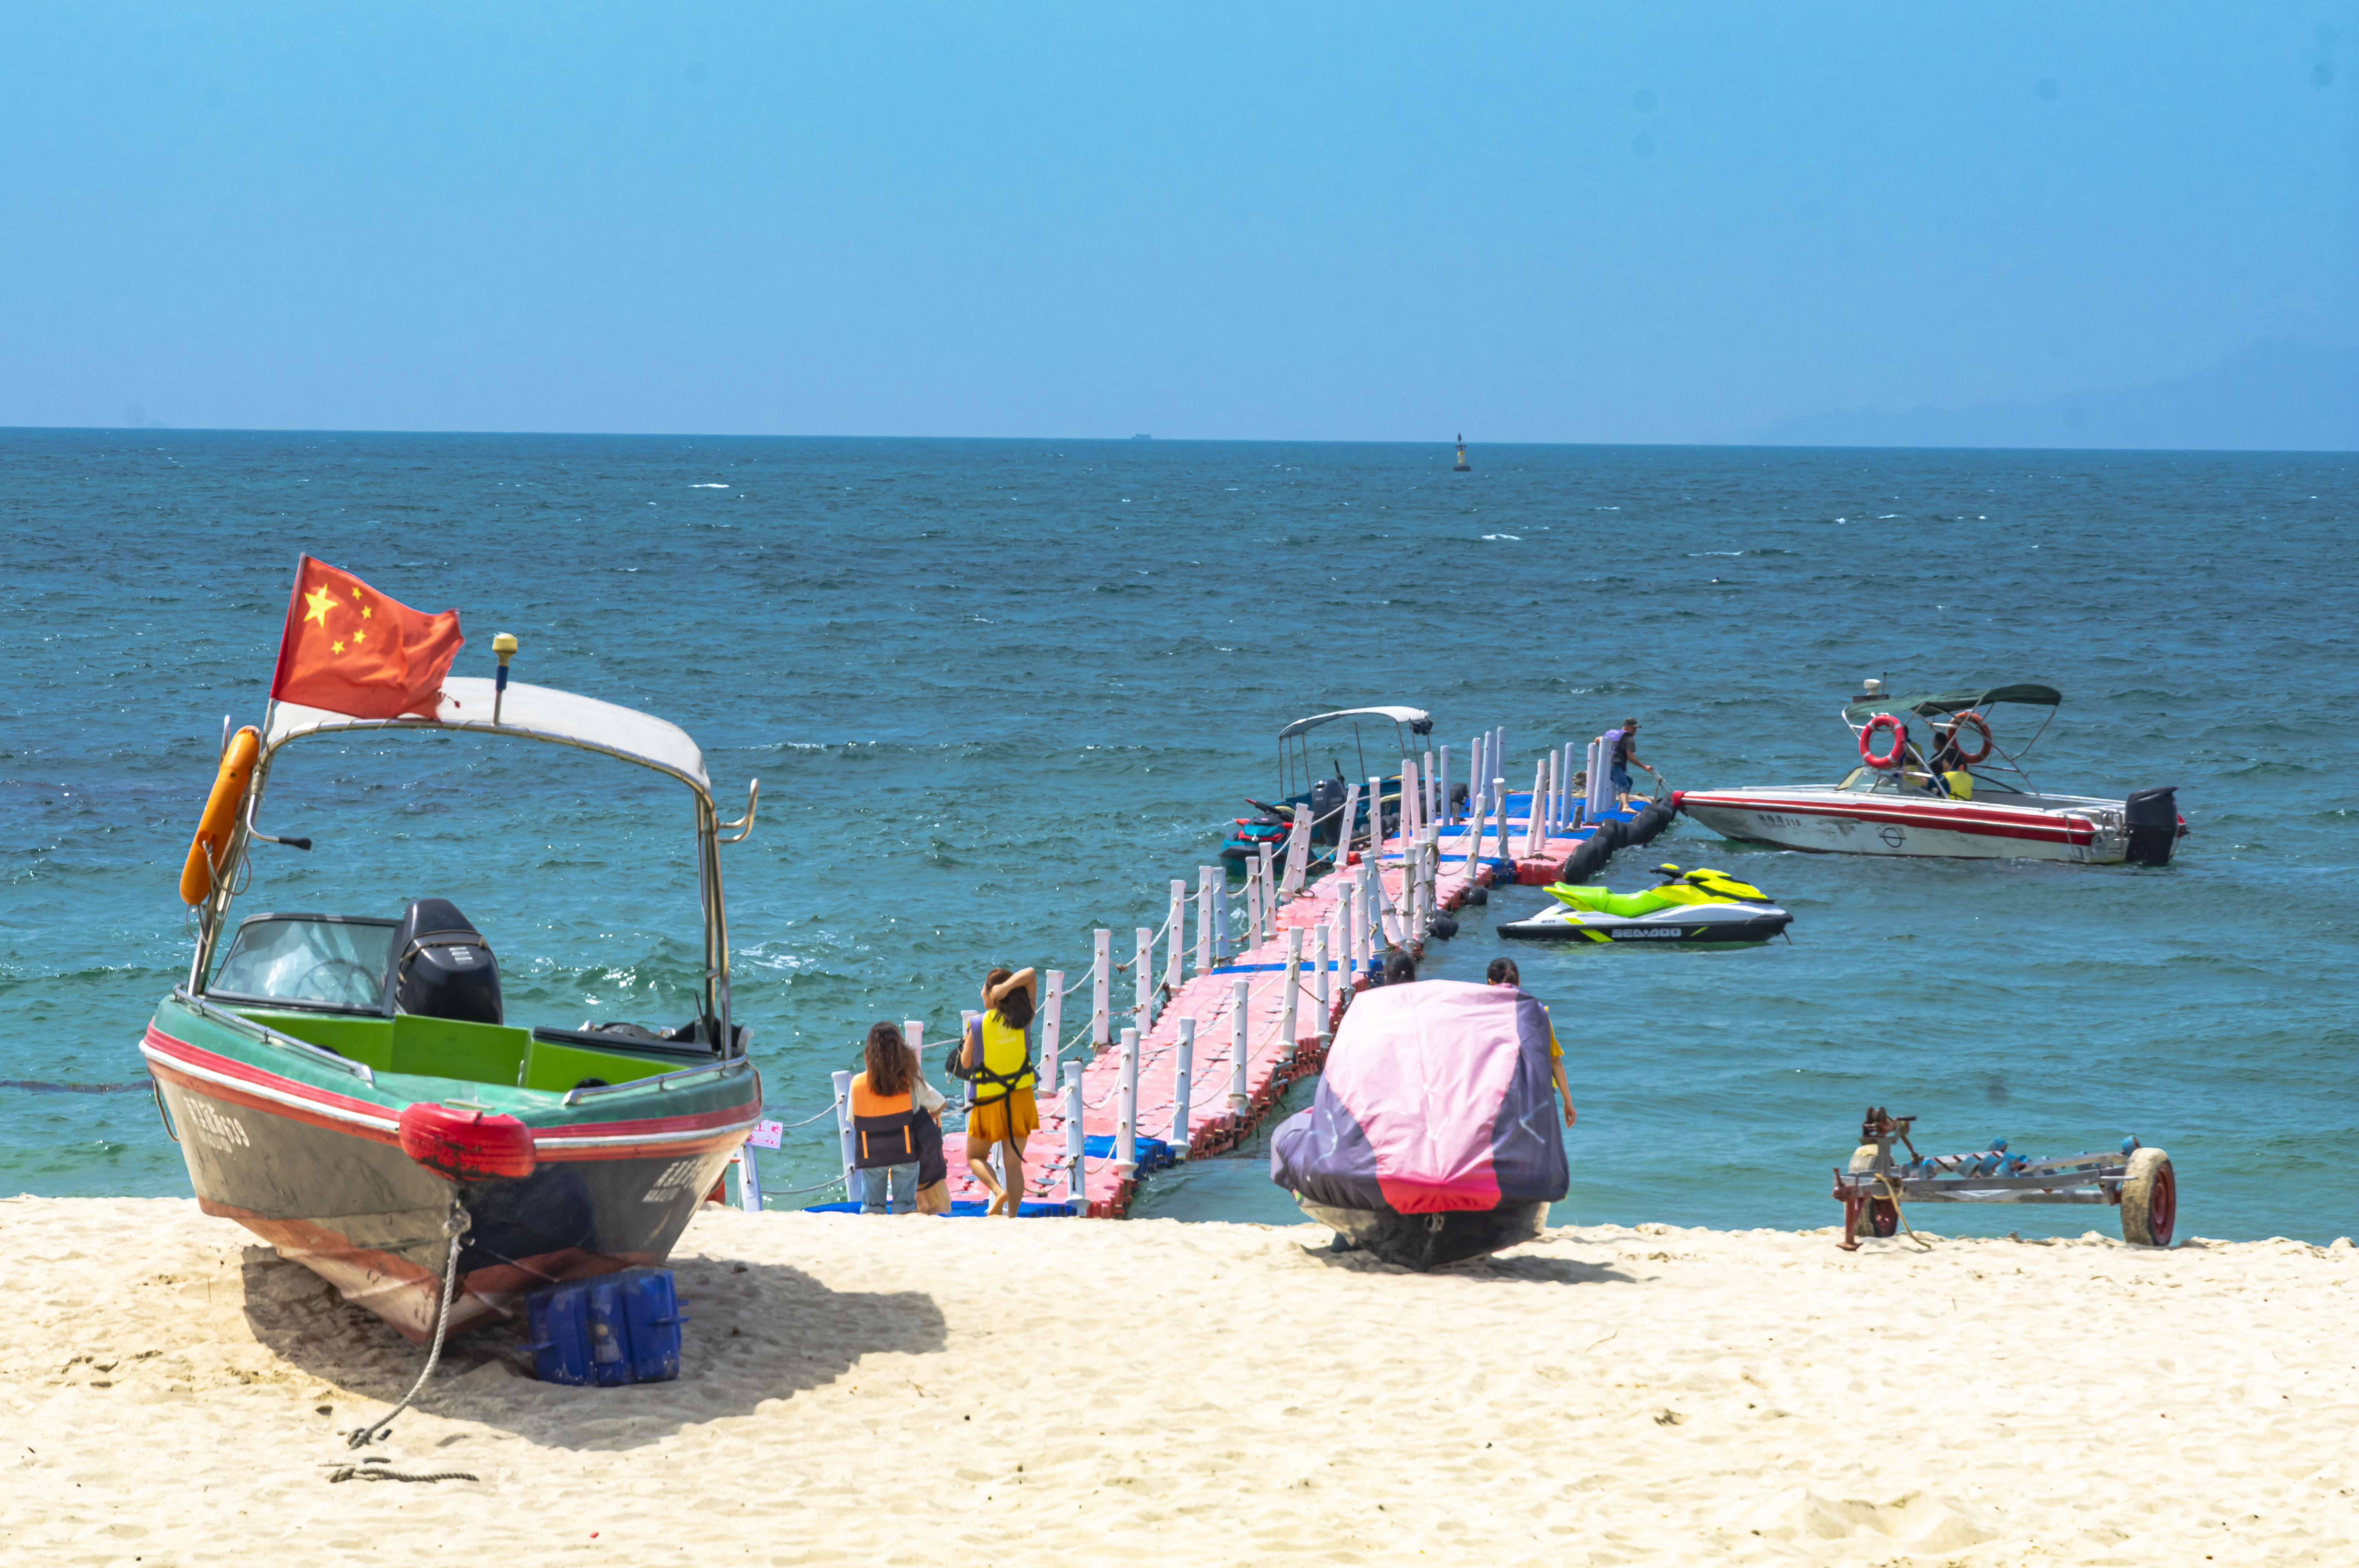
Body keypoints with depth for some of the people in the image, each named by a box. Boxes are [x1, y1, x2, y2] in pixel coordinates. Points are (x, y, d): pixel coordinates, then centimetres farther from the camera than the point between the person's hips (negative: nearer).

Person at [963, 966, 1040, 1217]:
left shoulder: (977, 1026, -11)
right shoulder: (1023, 1019, -4)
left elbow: (967, 1063, 0)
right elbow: (1031, 975, 1)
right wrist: (1008, 987, -15)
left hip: (989, 1102, -3)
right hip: (1021, 1099, 3)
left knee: (975, 1157, 15)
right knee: (1013, 1164, 9)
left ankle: (998, 1191, -11)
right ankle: (1012, 1218, 4)